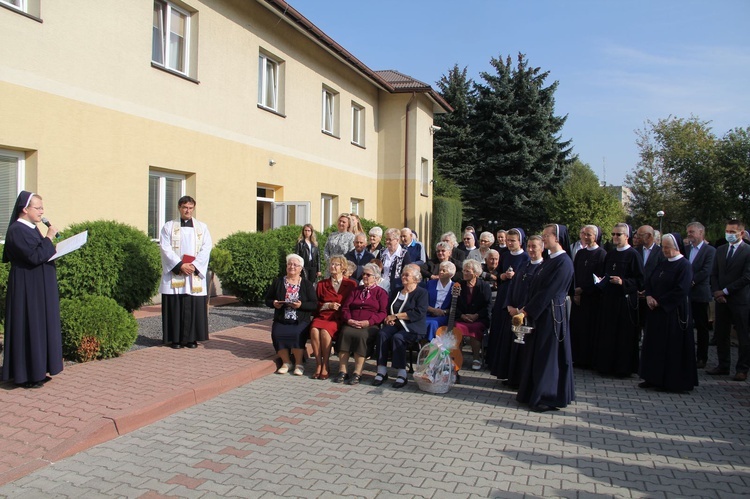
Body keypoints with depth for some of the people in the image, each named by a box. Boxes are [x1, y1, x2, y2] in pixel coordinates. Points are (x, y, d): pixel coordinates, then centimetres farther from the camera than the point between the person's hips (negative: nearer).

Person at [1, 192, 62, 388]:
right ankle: (25, 375, 6)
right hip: (27, 289, -10)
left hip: (39, 288, 10)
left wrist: (48, 244, 5)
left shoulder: (31, 229, 13)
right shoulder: (17, 231, -16)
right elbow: (34, 257, -25)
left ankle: (36, 371, 21)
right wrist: (49, 238, -18)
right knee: (28, 328, -3)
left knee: (39, 327, 12)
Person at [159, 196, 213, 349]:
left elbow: (206, 249, 1)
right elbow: (166, 249, -2)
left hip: (196, 273, 1)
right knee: (175, 307, 0)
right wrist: (180, 265, -13)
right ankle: (176, 338, 8)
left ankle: (192, 338, 8)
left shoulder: (202, 227, 11)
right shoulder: (169, 227, 7)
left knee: (195, 307, 0)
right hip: (174, 274, -1)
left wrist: (194, 265, -12)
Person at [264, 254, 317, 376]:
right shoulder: (278, 282, 12)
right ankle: (286, 362, -5)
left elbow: (314, 305, -1)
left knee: (297, 334, -31)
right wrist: (274, 303, -9)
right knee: (277, 334, -27)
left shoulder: (307, 284, 7)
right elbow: (267, 300, 13)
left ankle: (299, 363, -10)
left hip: (300, 321, -2)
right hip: (281, 320, 2)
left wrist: (301, 305, -18)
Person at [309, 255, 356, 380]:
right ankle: (318, 364, -22)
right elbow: (316, 304, 16)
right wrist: (328, 305, -1)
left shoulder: (351, 284, 11)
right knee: (314, 330, -31)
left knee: (325, 331, -34)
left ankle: (325, 366, -21)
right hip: (322, 316, 3)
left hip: (339, 318, -3)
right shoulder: (322, 284, 19)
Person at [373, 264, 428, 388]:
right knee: (382, 334, -25)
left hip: (413, 327, -5)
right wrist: (389, 319, -2)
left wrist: (396, 316, -13)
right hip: (395, 325, 5)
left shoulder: (421, 293, 2)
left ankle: (402, 373, -27)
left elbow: (419, 313, -13)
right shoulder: (396, 292, 23)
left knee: (397, 337, -33)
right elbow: (388, 309, 24)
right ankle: (381, 371, -26)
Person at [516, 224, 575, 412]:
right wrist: (526, 308, 5)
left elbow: (548, 291, -19)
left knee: (548, 355, 0)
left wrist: (527, 310, -16)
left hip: (551, 314, -9)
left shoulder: (563, 262, -16)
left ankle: (548, 398, 11)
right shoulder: (549, 260, 12)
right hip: (540, 312, 9)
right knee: (536, 353, 14)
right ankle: (534, 393, 26)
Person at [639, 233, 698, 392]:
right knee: (655, 344, 10)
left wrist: (659, 301, -15)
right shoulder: (662, 264, 13)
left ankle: (674, 382, 11)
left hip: (674, 312, -8)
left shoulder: (684, 265, -11)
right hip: (657, 311, 8)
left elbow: (681, 290, -19)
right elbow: (649, 281, 14)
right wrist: (649, 296, -5)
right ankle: (654, 378, 19)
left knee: (673, 347, 0)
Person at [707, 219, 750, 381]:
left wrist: (725, 291, -12)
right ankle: (723, 366, 19)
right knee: (720, 334, 9)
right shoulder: (720, 250, 11)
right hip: (721, 299, 5)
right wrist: (716, 292, -3)